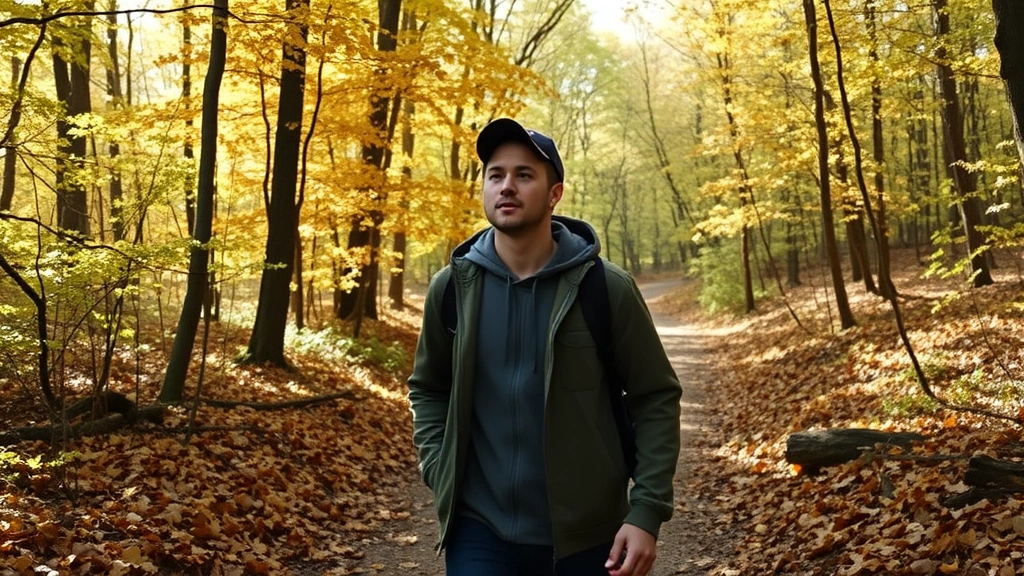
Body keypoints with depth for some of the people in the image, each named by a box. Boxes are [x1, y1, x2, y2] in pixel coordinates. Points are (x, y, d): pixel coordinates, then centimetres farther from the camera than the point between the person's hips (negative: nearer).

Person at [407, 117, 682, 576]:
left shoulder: (606, 288, -8)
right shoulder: (451, 288, -2)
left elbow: (655, 398, -3)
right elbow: (427, 388, 12)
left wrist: (647, 511, -10)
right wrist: (440, 473, 0)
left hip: (586, 534, -1)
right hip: (480, 529, 1)